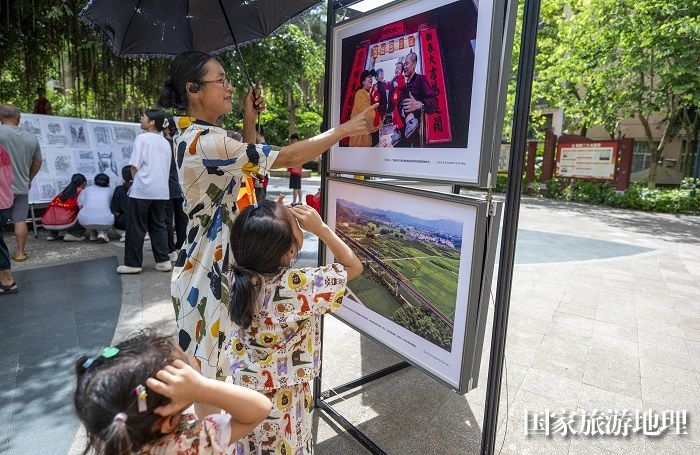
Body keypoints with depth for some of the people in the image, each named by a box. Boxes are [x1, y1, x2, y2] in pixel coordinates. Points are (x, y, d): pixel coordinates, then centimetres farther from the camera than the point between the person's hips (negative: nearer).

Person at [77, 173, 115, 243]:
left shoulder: (86, 189, 20)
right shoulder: (109, 190, 20)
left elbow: (80, 204, 9)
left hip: (85, 221, 2)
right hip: (105, 221, -2)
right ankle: (102, 232, 9)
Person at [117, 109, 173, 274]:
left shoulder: (142, 138, -6)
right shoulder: (165, 142, 12)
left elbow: (134, 165, -10)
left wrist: (135, 182, 8)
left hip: (142, 190, -6)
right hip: (162, 191, 6)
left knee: (136, 228, 2)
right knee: (158, 226, 11)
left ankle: (133, 263, 8)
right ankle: (163, 261, 9)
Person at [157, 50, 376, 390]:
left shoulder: (193, 136, 9)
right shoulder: (206, 142, -23)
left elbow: (247, 164, 19)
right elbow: (288, 157, -24)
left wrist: (249, 121, 8)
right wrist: (344, 129, -15)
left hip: (214, 258, 10)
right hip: (209, 267, -10)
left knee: (210, 359, 25)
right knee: (206, 365, 8)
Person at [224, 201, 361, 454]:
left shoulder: (240, 276, -17)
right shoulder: (300, 284, -32)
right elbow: (354, 266, -17)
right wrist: (320, 228, -20)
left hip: (245, 380, 5)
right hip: (282, 395, -5)